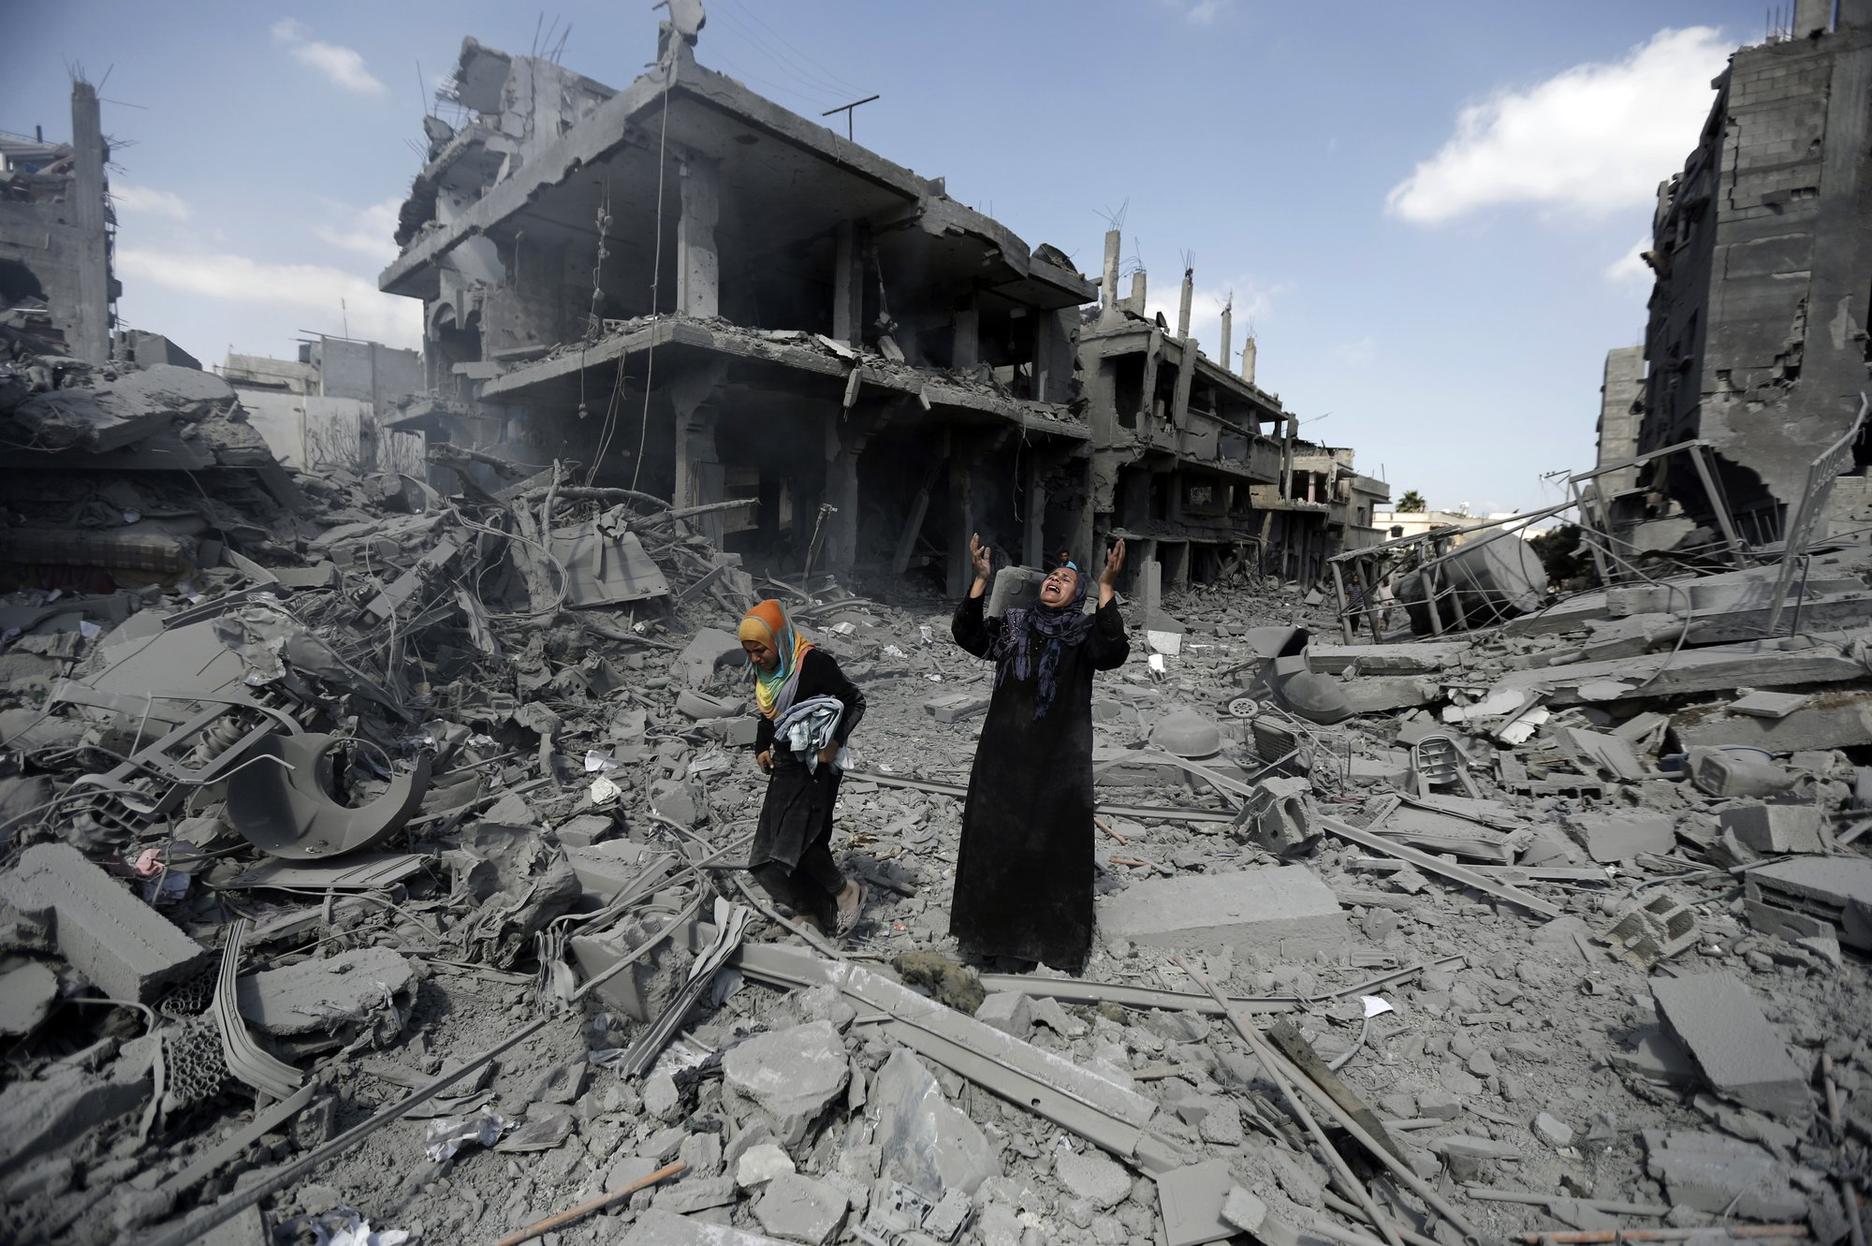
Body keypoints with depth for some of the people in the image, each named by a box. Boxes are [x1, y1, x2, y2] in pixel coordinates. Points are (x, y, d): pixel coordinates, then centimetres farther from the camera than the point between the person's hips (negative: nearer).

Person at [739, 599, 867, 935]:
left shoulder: (814, 663, -19)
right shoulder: (763, 671, 5)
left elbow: (855, 700, -13)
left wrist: (834, 742, -22)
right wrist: (761, 748, 6)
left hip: (816, 767, -8)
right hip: (784, 767, 8)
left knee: (796, 843, -16)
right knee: (768, 860, 6)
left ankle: (846, 892, 7)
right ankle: (823, 911, 18)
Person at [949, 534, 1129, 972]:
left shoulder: (1085, 633, -1)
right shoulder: (1012, 625, 7)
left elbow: (1113, 653, -21)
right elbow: (967, 635, -7)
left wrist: (1106, 587, -26)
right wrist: (982, 579, -15)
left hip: (1059, 758, -2)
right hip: (1004, 754, 3)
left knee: (1055, 841, 6)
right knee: (996, 837, 9)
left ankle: (1054, 934, 24)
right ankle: (993, 926, 27)